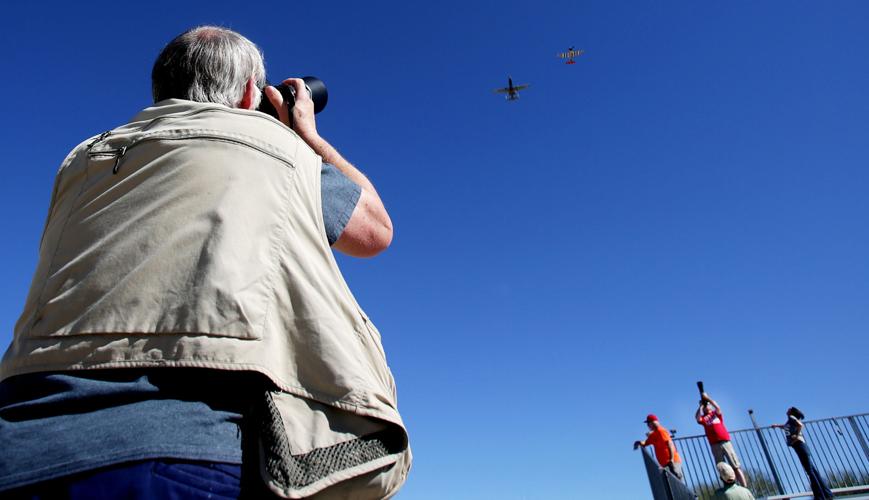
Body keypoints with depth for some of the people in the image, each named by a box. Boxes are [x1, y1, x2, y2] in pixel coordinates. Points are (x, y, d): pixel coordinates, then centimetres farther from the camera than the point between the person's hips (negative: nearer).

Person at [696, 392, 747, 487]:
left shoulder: (716, 413, 15)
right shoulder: (703, 418, 14)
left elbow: (717, 407, -6)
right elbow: (697, 418, -9)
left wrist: (707, 398, -2)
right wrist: (701, 406, -1)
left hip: (725, 442, -1)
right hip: (714, 445, 1)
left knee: (736, 467, -2)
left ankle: (745, 488, -2)